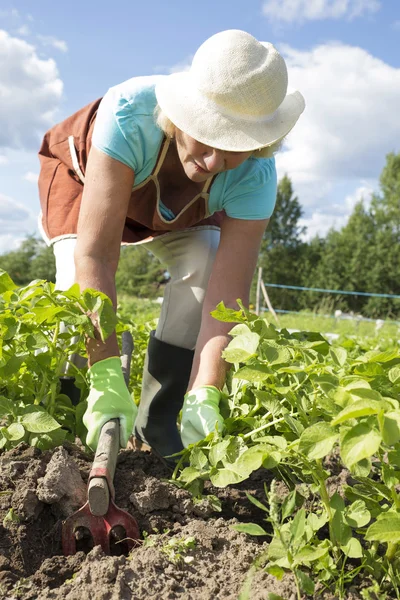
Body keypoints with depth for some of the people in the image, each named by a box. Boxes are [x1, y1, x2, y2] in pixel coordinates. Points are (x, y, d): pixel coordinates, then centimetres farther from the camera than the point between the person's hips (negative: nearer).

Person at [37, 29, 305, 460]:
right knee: (81, 279, -27)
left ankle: (155, 424, -8)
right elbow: (95, 254, -49)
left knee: (205, 269, -22)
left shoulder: (254, 177, -36)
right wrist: (107, 380, -56)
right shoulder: (129, 113, -45)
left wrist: (203, 398, -54)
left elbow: (226, 297, -40)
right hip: (86, 171, -2)